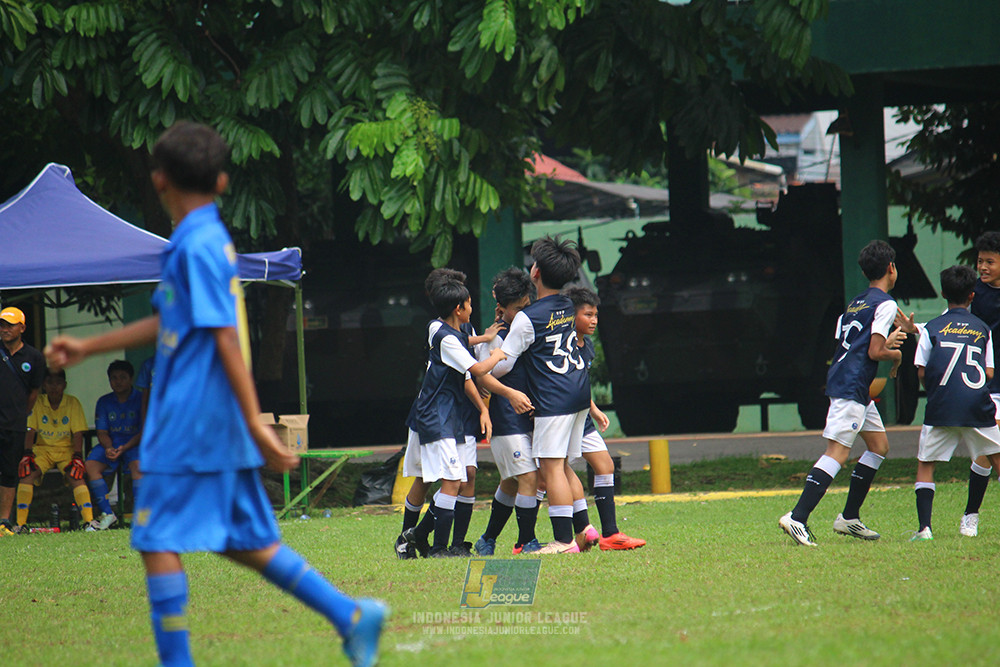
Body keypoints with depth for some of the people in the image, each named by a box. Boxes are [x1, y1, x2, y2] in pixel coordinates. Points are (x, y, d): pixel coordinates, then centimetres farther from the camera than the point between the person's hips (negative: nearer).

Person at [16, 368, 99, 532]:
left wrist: (77, 456, -17)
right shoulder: (37, 403, 1)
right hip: (42, 449, 1)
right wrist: (27, 453, -18)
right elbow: (30, 431, -3)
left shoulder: (73, 403, -1)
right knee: (27, 473, -26)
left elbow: (78, 433, -4)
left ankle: (89, 520, -31)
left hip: (66, 449, -1)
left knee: (75, 475, -30)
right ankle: (21, 523, -25)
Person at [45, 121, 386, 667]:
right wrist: (88, 347, 31)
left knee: (158, 540, -3)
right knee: (246, 541, 12)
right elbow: (167, 324, 26)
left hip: (190, 427, -9)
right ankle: (351, 616, 9)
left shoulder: (197, 248, -15)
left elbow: (226, 338, -20)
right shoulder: (208, 240, 14)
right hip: (222, 429, 9)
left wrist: (255, 422, -22)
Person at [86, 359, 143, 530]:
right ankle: (107, 514, -21)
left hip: (134, 444, -4)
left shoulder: (140, 399, -1)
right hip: (111, 444, 4)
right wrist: (108, 448, -17)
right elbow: (102, 432, 7)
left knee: (138, 465, -35)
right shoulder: (104, 402, 10)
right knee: (90, 466, -23)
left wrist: (124, 448, -20)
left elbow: (144, 431, -7)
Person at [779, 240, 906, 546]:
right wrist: (896, 355, 4)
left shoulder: (855, 303, 18)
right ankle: (797, 518, -23)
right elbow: (875, 352, -14)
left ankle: (849, 518, 17)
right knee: (837, 453, -15)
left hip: (840, 380, 10)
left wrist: (887, 342, 14)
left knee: (879, 446, 17)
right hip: (851, 386, -10)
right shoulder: (885, 304, -9)